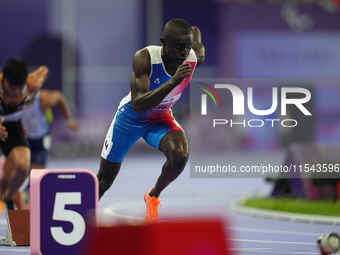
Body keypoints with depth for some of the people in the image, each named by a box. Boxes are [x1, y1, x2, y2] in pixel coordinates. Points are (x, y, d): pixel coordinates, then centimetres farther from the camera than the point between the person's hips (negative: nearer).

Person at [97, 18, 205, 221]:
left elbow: (196, 32, 2)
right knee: (104, 181, 9)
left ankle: (153, 197, -2)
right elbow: (138, 105, -44)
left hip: (160, 119, 2)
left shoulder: (194, 58, -22)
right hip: (131, 118, -2)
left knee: (180, 155, -30)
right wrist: (173, 82, -53)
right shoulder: (145, 58, -35)